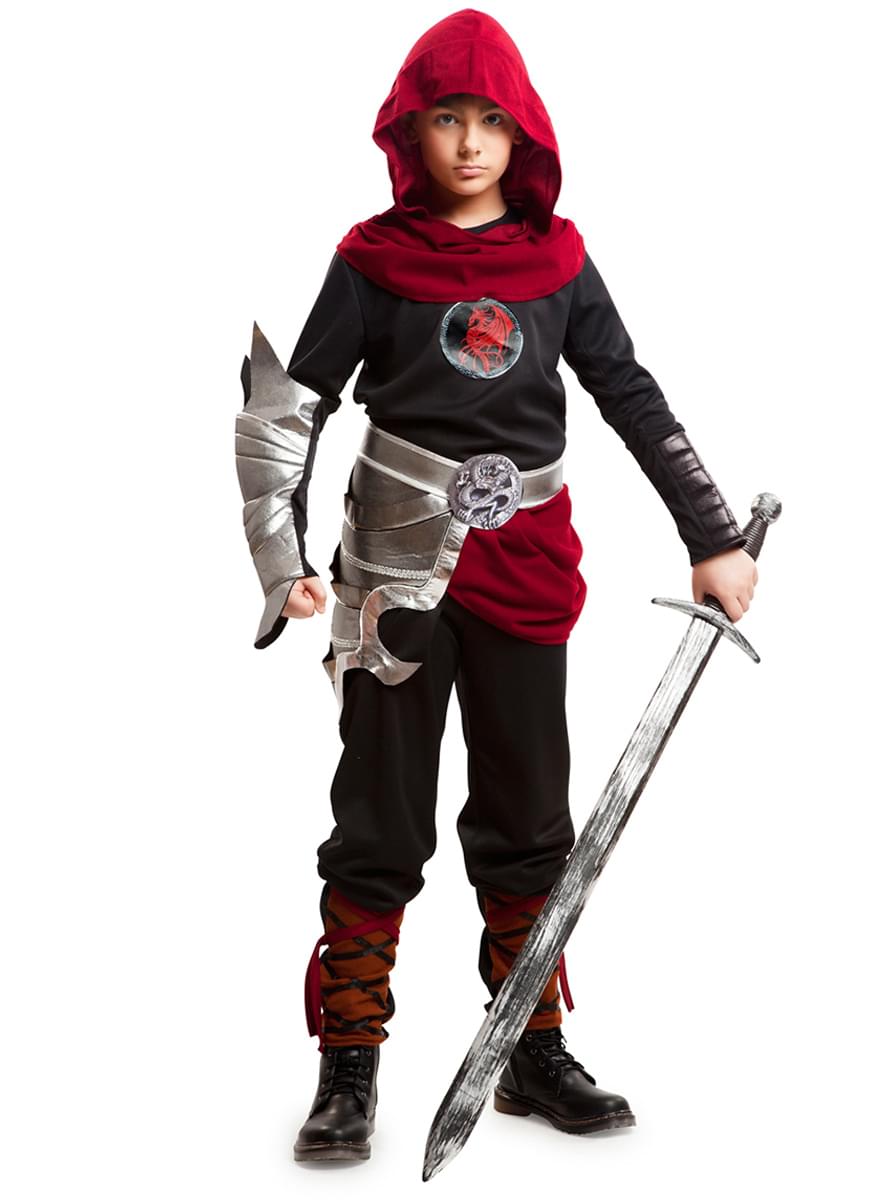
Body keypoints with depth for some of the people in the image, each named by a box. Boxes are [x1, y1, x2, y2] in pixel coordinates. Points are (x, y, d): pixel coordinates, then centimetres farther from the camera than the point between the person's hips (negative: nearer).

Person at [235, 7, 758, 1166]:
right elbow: (286, 406, -5)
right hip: (397, 567, -3)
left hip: (525, 569, 3)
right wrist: (283, 560, -16)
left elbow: (635, 401, 9)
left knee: (530, 818, 10)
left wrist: (714, 538, 5)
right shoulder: (374, 259, -1)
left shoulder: (556, 258, 6)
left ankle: (535, 1055, 22)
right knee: (381, 825, 0)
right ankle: (348, 1070, 9)